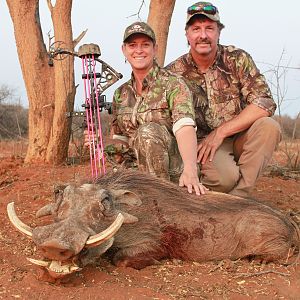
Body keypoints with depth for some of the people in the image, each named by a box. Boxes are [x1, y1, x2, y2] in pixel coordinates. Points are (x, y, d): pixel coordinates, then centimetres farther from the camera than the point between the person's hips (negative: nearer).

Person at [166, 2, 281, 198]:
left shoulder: (237, 59, -5)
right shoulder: (174, 73, -5)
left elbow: (265, 103, -15)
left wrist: (220, 132, -20)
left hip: (239, 138, 3)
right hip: (201, 142, -2)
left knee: (268, 126, -28)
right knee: (226, 175, -33)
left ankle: (237, 196, -20)